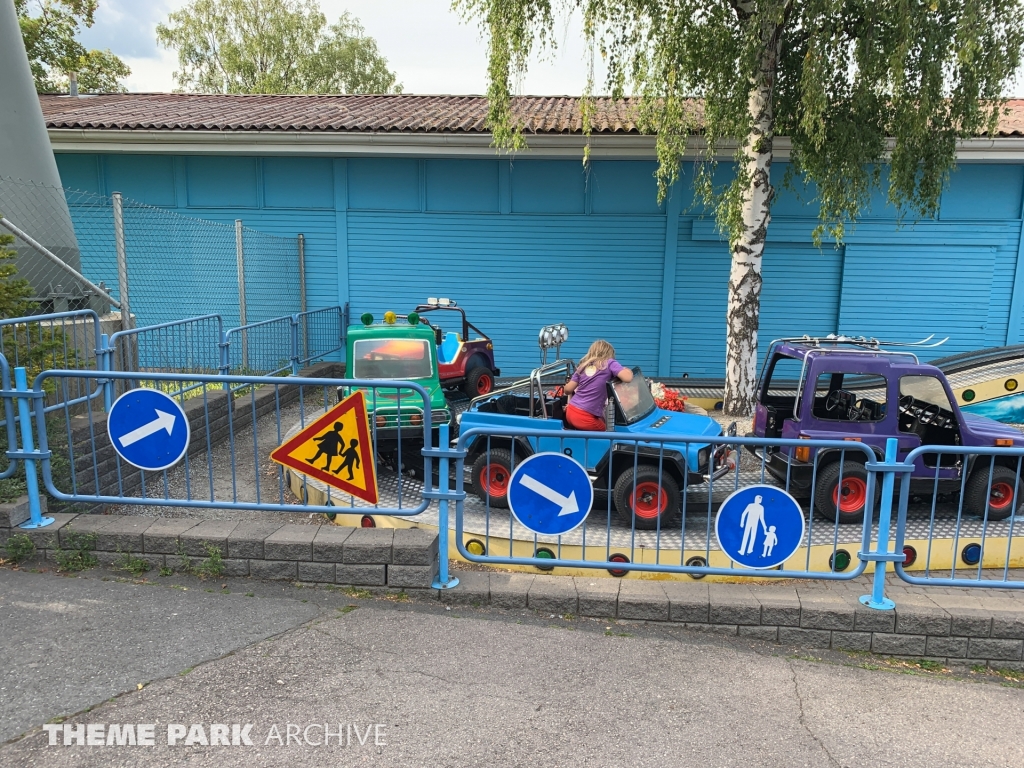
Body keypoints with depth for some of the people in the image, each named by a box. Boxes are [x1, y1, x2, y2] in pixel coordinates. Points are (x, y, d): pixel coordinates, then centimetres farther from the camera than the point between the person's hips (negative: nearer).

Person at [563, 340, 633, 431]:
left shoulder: (583, 366, 12)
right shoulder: (609, 364, -1)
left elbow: (568, 390, 11)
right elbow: (628, 378, -16)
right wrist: (627, 370, 7)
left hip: (571, 413, 6)